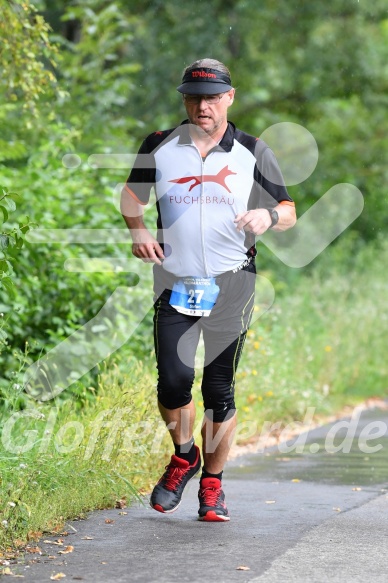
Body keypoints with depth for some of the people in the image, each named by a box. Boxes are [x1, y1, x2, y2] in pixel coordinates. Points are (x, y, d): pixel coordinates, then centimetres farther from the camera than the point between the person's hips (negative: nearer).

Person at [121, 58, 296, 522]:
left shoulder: (253, 153, 4)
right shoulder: (159, 147, 5)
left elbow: (289, 213, 6)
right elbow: (131, 193, 20)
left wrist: (268, 216, -17)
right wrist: (138, 230, 0)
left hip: (231, 287, 0)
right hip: (175, 284, 1)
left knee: (219, 390, 1)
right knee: (173, 382, -11)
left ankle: (212, 483, 17)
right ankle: (184, 457, 18)